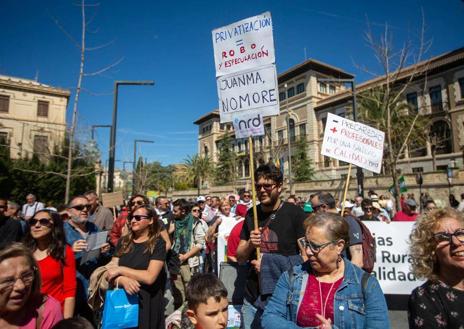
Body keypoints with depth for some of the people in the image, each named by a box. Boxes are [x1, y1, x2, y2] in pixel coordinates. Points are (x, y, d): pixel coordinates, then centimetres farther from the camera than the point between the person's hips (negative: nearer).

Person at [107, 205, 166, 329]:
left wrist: (120, 269, -14)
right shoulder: (123, 241, 4)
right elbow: (111, 272, -1)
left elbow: (150, 277, -20)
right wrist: (123, 280, -23)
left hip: (146, 303, -4)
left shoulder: (158, 244, -10)